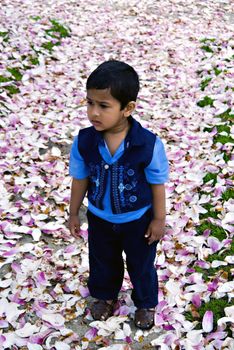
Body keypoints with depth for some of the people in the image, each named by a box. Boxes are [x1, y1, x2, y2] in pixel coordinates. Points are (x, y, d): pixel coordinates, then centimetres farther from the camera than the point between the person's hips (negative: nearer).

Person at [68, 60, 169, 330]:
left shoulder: (149, 144, -30)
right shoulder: (84, 140, -21)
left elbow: (157, 184, -15)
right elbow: (79, 179, -5)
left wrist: (158, 220, -5)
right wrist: (73, 213, 5)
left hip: (138, 220, -2)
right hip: (99, 218, 3)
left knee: (142, 266, 21)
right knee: (102, 262, 26)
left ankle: (146, 303, 50)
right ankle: (105, 296, 56)